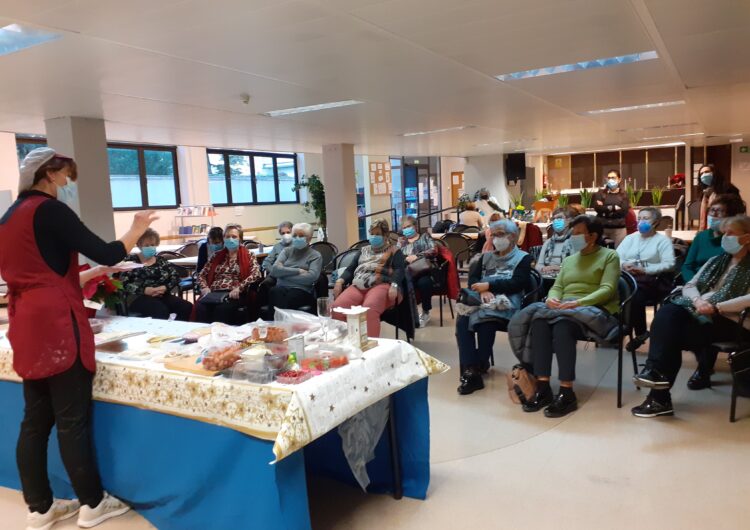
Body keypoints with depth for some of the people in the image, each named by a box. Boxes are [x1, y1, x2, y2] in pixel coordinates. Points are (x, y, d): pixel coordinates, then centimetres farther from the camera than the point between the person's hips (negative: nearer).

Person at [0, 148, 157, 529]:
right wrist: (137, 230, 2)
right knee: (72, 419, 0)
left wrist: (88, 275, 30)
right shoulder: (49, 210, -10)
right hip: (56, 325, -9)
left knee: (35, 420, 12)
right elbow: (106, 254, -13)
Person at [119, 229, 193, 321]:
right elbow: (123, 283, -5)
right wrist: (144, 290, -18)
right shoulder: (131, 261, 8)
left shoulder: (161, 260, 19)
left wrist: (165, 287, -10)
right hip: (139, 297, -4)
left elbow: (175, 276, 10)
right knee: (161, 310, -38)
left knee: (187, 307, -24)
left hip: (162, 295, 4)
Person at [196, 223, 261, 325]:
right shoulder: (217, 256, 21)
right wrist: (204, 287, 0)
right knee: (200, 306, -31)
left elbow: (256, 274, -6)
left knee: (222, 308, -38)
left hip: (234, 294, -3)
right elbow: (202, 275, 22)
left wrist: (239, 288, -17)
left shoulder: (247, 255, 10)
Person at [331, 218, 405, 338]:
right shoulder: (364, 250, 33)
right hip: (357, 286, 4)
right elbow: (350, 269, 26)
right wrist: (340, 281, 5)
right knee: (336, 308, -27)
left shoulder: (394, 251, 18)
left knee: (369, 308, -40)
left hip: (381, 285, -4)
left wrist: (394, 285, -19)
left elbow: (399, 270, 2)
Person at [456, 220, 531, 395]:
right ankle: (471, 370, -32)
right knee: (462, 320, -27)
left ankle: (478, 367, -18)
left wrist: (489, 285, -10)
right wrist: (483, 291, -9)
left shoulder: (523, 258, 12)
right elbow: (472, 278, 13)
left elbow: (517, 284, -5)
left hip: (505, 302, -4)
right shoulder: (486, 257, 27)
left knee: (484, 321, -35)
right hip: (482, 300, 5)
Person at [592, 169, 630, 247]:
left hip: (619, 229, 0)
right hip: (602, 228, 0)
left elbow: (624, 211, -7)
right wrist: (614, 207, -9)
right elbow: (597, 208, -8)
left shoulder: (623, 195, 7)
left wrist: (605, 209, -8)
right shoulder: (600, 193, 8)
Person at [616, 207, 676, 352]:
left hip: (651, 280, -4)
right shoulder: (630, 238, 24)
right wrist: (624, 265, -10)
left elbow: (669, 264, -6)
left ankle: (640, 332, -14)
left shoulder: (663, 240, 8)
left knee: (635, 296, -35)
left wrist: (645, 270, -16)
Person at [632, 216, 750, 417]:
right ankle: (656, 371, -30)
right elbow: (689, 285, 14)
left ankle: (660, 397, -19)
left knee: (671, 334, -25)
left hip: (726, 320, -6)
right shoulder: (717, 260, 21)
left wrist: (716, 307, -21)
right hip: (697, 310, 6)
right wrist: (698, 300, -8)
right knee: (666, 313, -26)